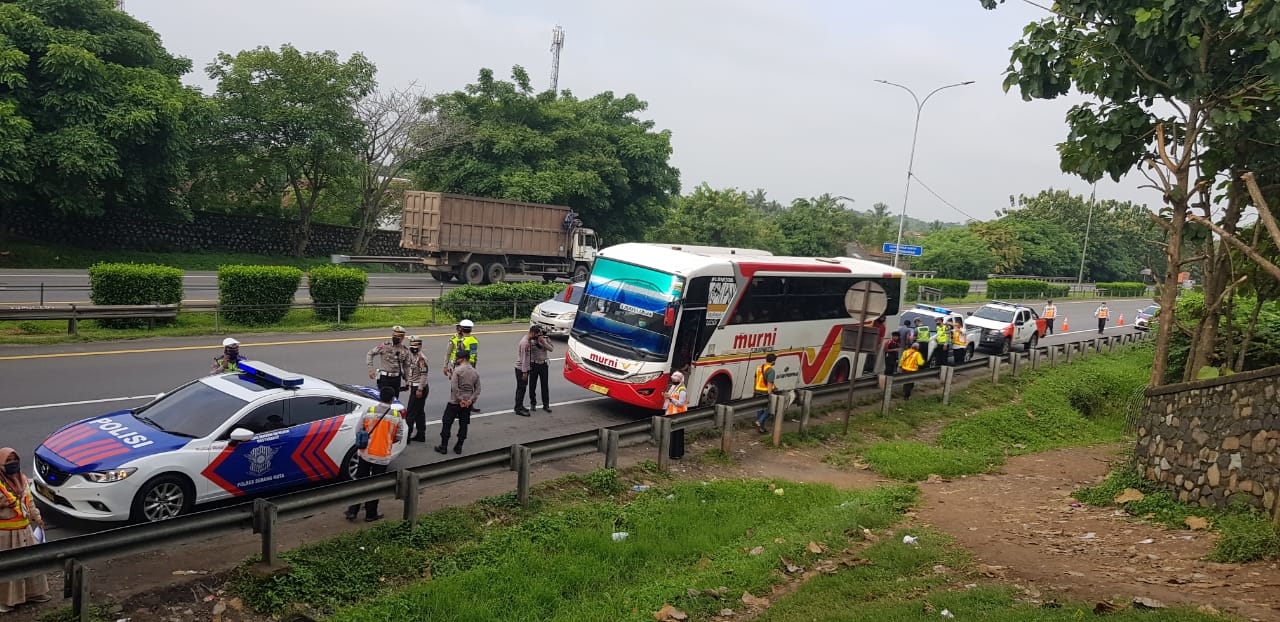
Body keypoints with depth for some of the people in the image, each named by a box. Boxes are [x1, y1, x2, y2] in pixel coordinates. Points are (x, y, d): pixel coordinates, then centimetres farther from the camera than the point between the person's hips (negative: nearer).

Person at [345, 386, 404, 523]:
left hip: (366, 453, 1)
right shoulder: (396, 415, -10)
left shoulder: (369, 411, -8)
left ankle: (353, 511, 17)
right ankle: (370, 514, 18)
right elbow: (399, 437, -3)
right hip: (383, 456, -1)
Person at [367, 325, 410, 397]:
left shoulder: (405, 350, 5)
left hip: (397, 378, 4)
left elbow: (406, 366, 15)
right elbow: (370, 354, -4)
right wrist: (371, 369, -12)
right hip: (384, 378, -4)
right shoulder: (384, 346, -8)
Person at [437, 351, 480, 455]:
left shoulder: (457, 370, -12)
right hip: (468, 403, 5)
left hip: (455, 402, -5)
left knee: (447, 423, 5)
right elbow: (478, 389, 3)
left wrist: (460, 400, -16)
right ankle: (459, 447, 14)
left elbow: (454, 387, -20)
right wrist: (471, 400, -4)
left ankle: (443, 446, 7)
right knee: (463, 424, 11)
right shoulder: (475, 372, 6)